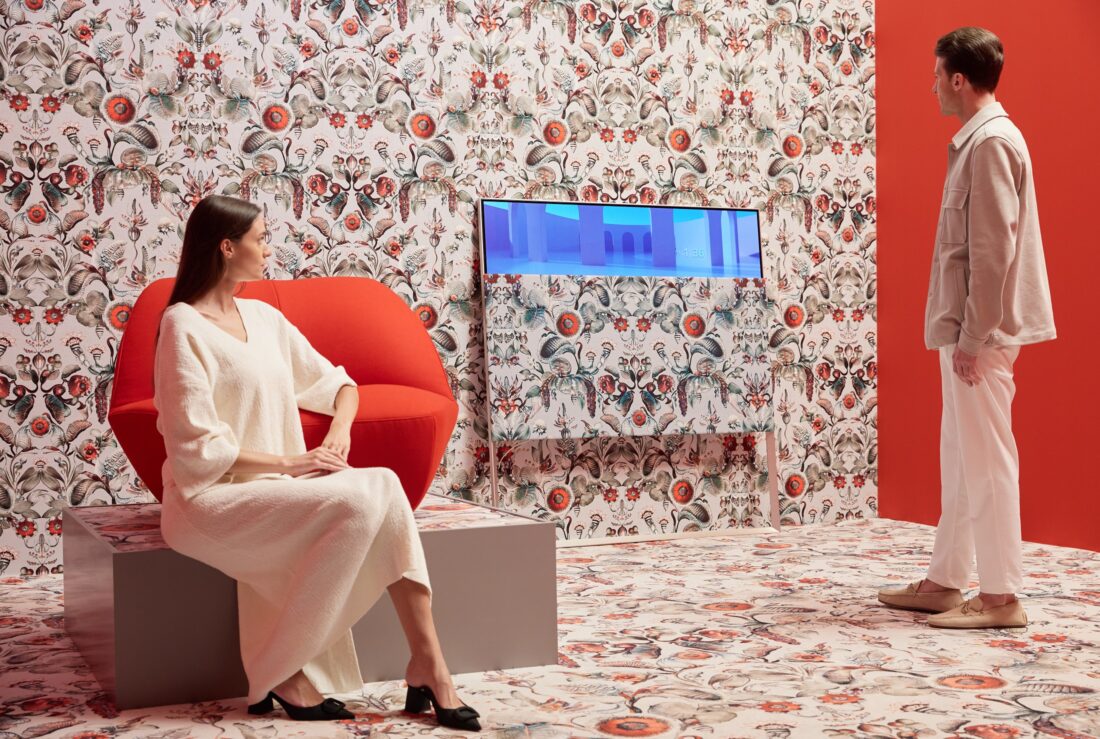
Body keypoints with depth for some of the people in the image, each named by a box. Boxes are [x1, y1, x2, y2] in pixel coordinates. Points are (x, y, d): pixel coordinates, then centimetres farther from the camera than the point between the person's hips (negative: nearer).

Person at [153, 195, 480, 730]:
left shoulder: (263, 317, 13)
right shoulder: (183, 326, -9)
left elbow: (337, 383, 16)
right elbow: (197, 449, -15)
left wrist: (338, 431, -5)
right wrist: (290, 461, -17)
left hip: (274, 486, 7)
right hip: (210, 498, -6)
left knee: (385, 486, -19)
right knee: (356, 503, -27)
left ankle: (426, 663, -22)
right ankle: (282, 675, -14)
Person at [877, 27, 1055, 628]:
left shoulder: (991, 141, -14)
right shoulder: (976, 140, 16)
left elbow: (994, 250, -19)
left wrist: (972, 336, -19)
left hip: (981, 331, -10)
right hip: (966, 327, 10)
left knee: (986, 459, -5)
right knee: (958, 458, 13)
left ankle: (1000, 597, 2)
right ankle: (944, 582, 21)